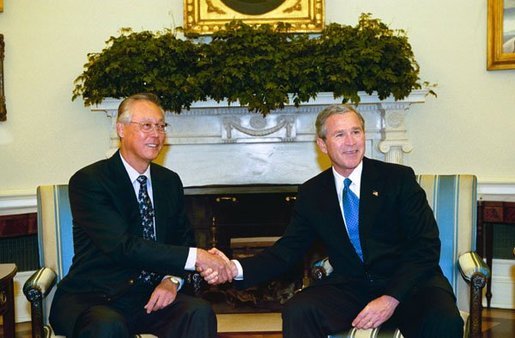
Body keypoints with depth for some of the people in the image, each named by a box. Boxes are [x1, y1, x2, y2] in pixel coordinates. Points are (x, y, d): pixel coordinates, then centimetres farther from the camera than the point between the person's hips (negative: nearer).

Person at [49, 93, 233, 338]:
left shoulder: (170, 181, 10)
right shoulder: (87, 181, -10)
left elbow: (184, 238, 14)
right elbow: (123, 246, -22)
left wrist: (172, 280, -9)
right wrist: (196, 256, -26)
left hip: (150, 297, 5)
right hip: (92, 299, -4)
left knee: (199, 312, -25)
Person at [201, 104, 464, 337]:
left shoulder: (398, 178, -1)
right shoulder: (311, 193, 8)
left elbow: (427, 245, -6)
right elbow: (287, 249, 6)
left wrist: (391, 298, -19)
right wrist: (235, 269, -13)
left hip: (408, 283, -2)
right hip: (350, 288, 2)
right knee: (297, 311, -26)